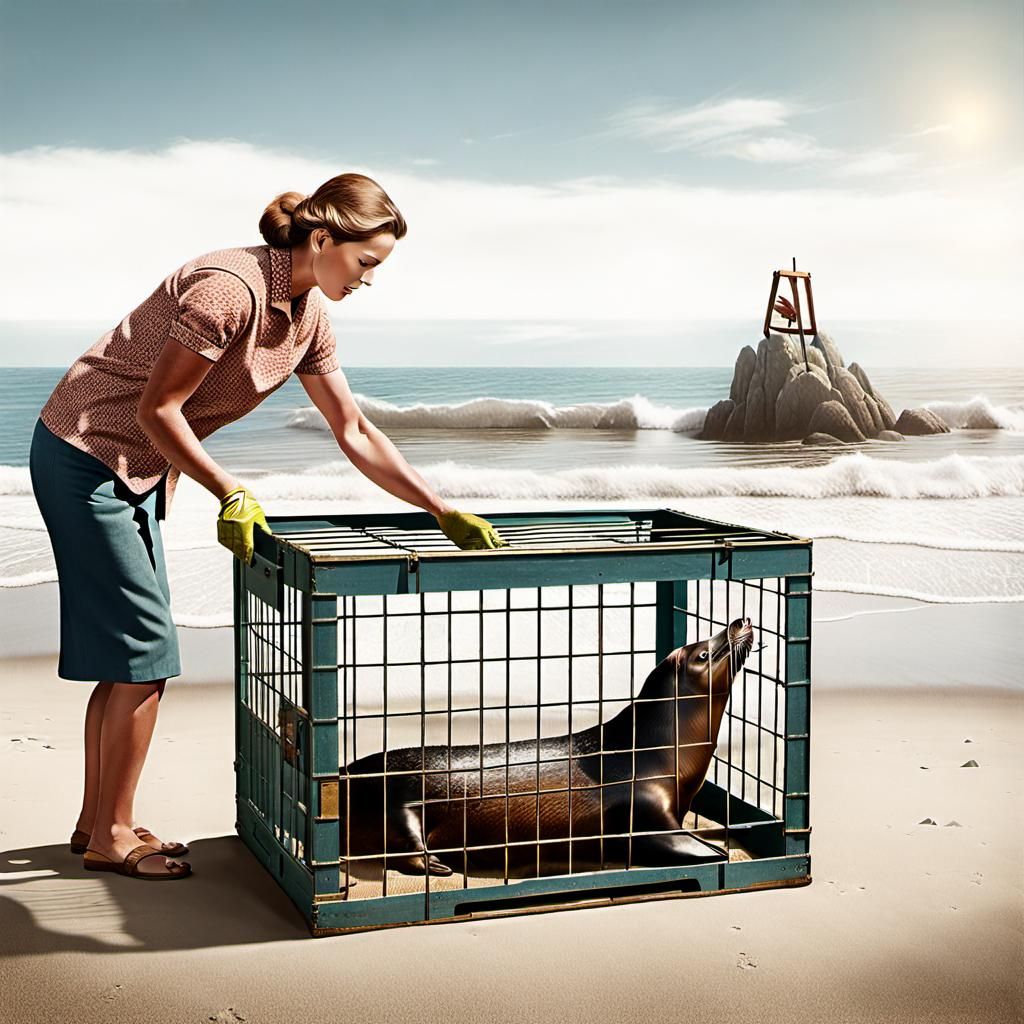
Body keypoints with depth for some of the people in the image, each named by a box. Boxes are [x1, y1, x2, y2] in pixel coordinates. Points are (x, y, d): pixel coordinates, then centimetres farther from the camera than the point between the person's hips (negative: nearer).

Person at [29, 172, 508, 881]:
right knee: (145, 652, -6)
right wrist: (231, 494, -18)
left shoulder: (309, 316, 4)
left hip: (137, 469, 9)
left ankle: (97, 821, 24)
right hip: (84, 455, -9)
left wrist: (446, 514, 5)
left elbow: (356, 434, 8)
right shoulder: (231, 288, -24)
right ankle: (112, 835, 7)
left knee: (125, 652, 13)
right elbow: (157, 408, -22)